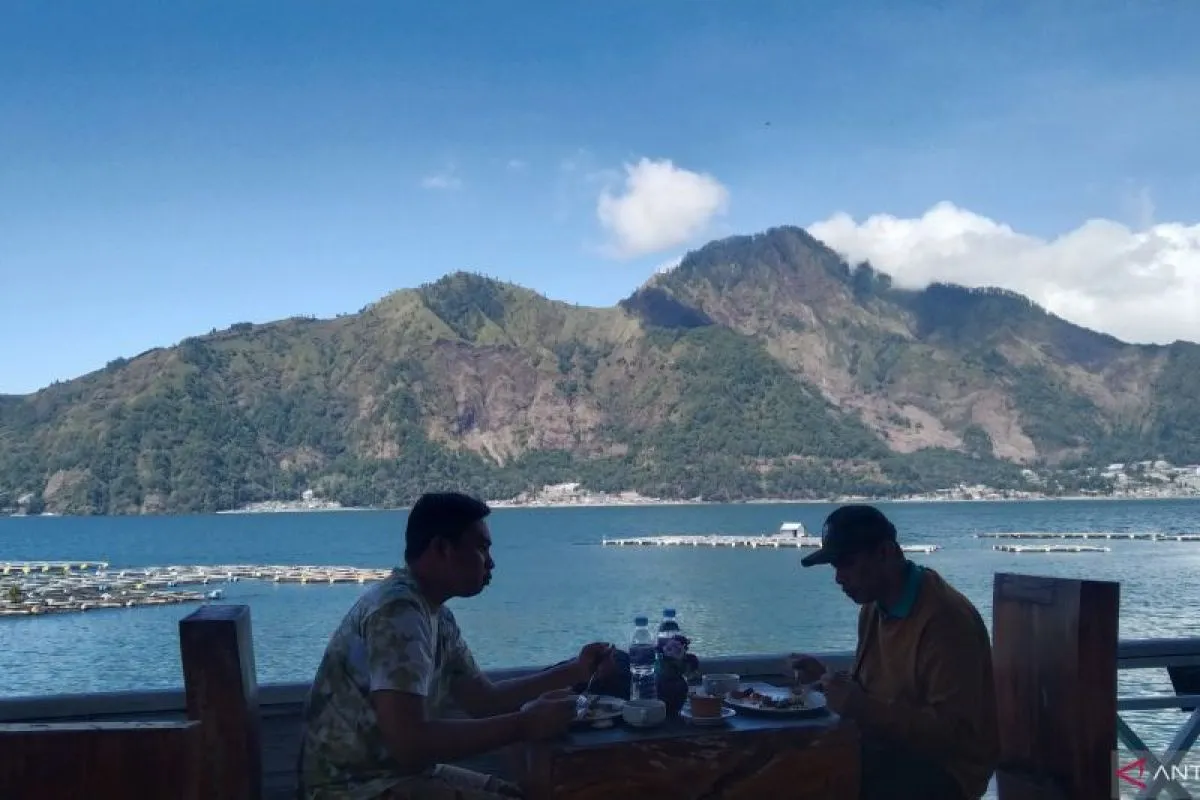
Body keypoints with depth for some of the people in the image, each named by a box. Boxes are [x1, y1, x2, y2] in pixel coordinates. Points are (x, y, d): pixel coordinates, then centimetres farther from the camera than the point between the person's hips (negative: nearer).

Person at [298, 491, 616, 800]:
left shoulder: (436, 615, 8)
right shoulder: (398, 611, -23)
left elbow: (483, 698, 14)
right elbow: (409, 742, -31)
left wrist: (573, 672, 5)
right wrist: (525, 725, -25)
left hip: (397, 773, 10)